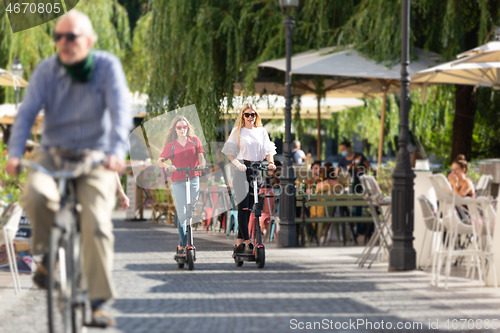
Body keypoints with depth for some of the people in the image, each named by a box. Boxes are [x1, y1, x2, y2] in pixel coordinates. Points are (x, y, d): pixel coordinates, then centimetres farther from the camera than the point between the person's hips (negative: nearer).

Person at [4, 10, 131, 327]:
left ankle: (99, 303, -10)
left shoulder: (107, 66, -8)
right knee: (36, 195, -31)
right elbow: (27, 112, -11)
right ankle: (47, 256, -4)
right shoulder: (46, 70, -3)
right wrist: (15, 153, -27)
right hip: (53, 155, 1)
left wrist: (116, 152, -35)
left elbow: (121, 111, -18)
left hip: (94, 158, -1)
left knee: (97, 224, -19)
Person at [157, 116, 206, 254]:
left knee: (190, 211, 4)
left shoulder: (194, 140, 10)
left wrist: (202, 163, -21)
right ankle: (183, 244, -4)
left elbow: (201, 155, 2)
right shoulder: (171, 145, 6)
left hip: (193, 179, 2)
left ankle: (182, 245, 15)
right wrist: (167, 166, -24)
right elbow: (160, 160, -3)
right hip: (178, 181, -2)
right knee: (182, 213, -9)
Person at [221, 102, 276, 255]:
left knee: (249, 208, 4)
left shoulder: (262, 131, 14)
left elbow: (268, 150, 11)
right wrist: (237, 164, -18)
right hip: (242, 170, -4)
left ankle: (239, 243, 9)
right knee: (243, 207, -10)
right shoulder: (237, 131, 5)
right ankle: (247, 242, -14)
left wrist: (270, 162, -9)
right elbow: (230, 152, 0)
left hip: (257, 170, 4)